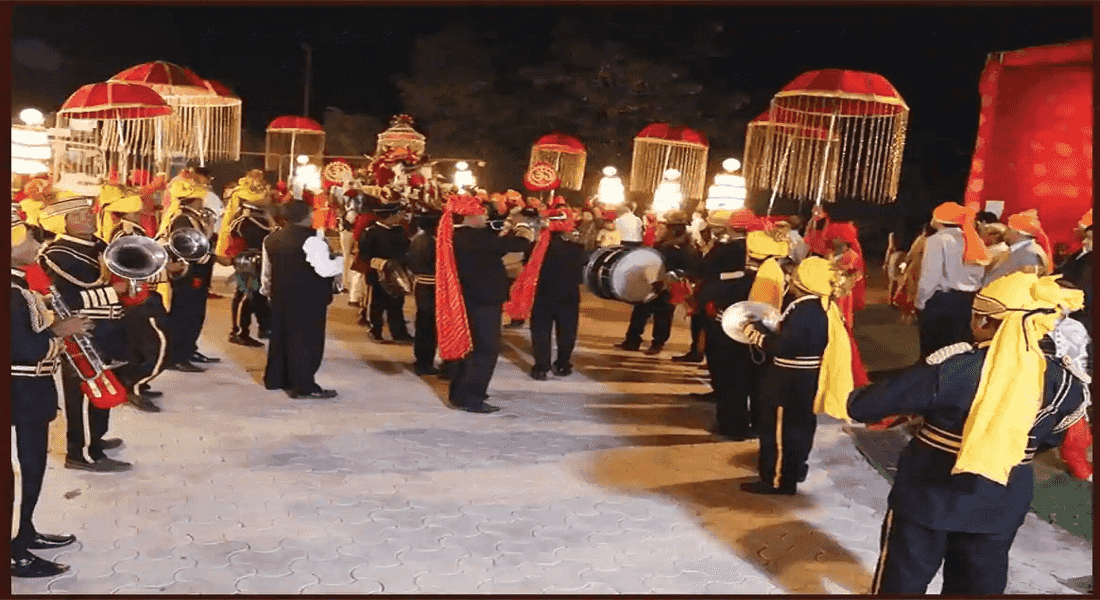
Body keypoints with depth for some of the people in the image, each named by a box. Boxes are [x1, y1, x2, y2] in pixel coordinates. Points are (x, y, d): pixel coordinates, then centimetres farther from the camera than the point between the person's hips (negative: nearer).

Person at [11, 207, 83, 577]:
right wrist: (59, 331, -15)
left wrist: (56, 329, 3)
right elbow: (25, 349, -28)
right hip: (20, 397, -10)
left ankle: (25, 533, 34)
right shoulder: (12, 293, -23)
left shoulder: (21, 284, 8)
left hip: (30, 393, 10)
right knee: (21, 473, 0)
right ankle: (15, 555, 11)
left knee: (32, 469, 20)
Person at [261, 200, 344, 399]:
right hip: (308, 298, -8)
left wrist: (266, 289, 34)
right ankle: (304, 387, -3)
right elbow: (325, 269, -21)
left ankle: (275, 378, 29)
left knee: (280, 336, 19)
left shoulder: (271, 239, 11)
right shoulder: (311, 239, -16)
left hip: (281, 296, 8)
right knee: (307, 339, -4)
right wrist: (341, 261, -3)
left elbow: (266, 271, 20)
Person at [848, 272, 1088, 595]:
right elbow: (1049, 438, 9)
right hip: (1001, 506, 4)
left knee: (901, 581, 15)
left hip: (929, 494, -3)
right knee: (979, 584, 22)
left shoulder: (952, 365, -24)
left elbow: (864, 406, -19)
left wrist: (856, 399, 3)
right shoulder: (1065, 383, -10)